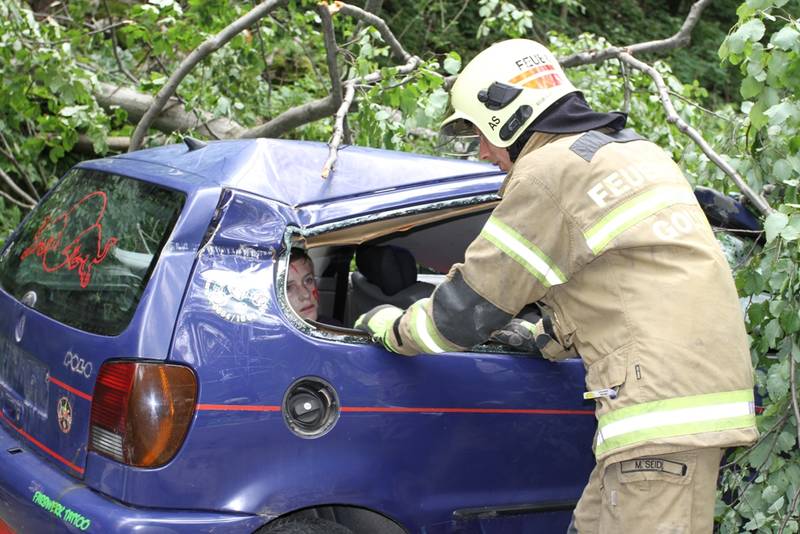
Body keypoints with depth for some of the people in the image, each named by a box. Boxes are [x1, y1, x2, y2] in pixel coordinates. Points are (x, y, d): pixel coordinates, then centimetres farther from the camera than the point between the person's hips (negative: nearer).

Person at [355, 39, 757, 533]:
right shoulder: (638, 152, 21)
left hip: (665, 405, -10)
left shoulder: (551, 168, -7)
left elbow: (465, 310, -2)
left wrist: (389, 326, 15)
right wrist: (548, 338, 38)